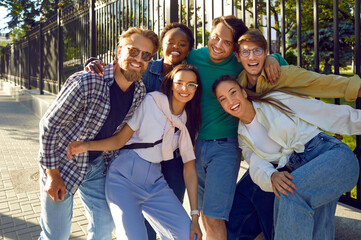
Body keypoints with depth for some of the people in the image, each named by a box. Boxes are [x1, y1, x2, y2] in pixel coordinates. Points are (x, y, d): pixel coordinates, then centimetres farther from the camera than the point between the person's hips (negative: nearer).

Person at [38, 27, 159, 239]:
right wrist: (52, 175, -17)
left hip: (97, 165, 5)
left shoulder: (140, 93, -8)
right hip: (63, 164, -5)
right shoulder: (86, 83, -27)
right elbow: (50, 125, -20)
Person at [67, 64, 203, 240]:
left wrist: (195, 215, 1)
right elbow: (120, 139, -4)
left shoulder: (190, 122, 7)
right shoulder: (152, 101, -6)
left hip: (155, 182, 4)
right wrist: (86, 145, -21)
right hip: (126, 175, -4)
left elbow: (190, 169, 5)